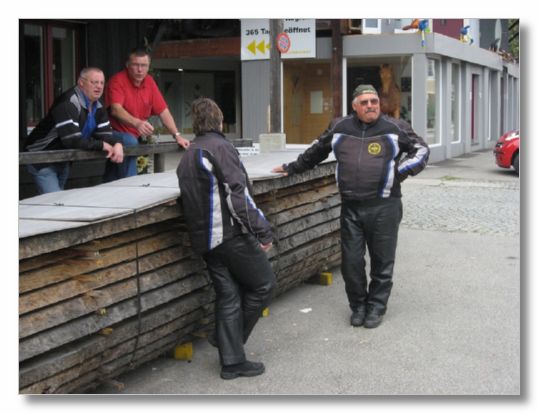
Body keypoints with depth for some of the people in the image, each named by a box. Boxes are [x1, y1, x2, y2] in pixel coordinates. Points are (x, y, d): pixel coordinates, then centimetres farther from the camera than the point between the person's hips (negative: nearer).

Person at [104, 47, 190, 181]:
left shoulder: (149, 82, 5)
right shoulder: (118, 80, -14)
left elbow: (163, 111, 7)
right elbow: (116, 110, -29)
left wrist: (177, 135, -1)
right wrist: (137, 123, -46)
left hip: (136, 137, 6)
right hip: (116, 133, -6)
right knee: (130, 142, -35)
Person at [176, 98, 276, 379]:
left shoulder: (187, 156, 16)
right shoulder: (219, 147, -11)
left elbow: (192, 197, 14)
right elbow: (238, 194, -18)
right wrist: (262, 231, -17)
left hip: (204, 238, 8)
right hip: (231, 234, -8)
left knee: (228, 295, 11)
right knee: (264, 284, 5)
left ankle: (232, 361, 11)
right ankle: (233, 348, 12)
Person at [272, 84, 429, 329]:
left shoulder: (395, 128, 2)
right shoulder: (339, 128, 10)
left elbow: (422, 150, 10)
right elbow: (316, 152, 26)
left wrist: (402, 170, -4)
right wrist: (292, 168, 31)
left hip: (384, 207, -2)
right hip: (350, 208, 2)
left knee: (382, 261, 5)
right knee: (351, 261, 5)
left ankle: (376, 307, 20)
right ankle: (358, 306, 23)